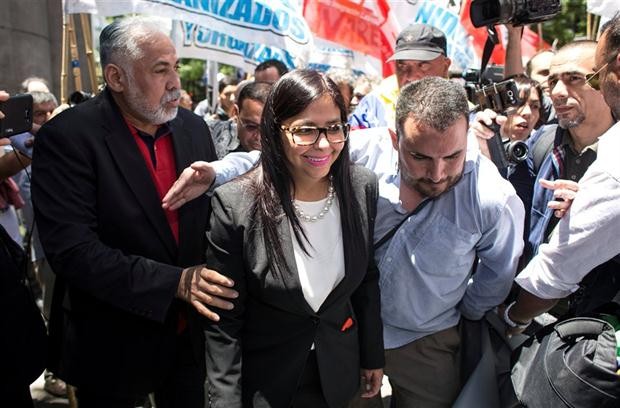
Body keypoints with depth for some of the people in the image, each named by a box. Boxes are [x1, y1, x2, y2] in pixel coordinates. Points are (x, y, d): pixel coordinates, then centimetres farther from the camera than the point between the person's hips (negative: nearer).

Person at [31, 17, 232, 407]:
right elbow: (72, 250, -23)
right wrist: (173, 283, -27)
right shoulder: (67, 137, -16)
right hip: (113, 345, -4)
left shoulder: (194, 127, 1)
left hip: (190, 332, 5)